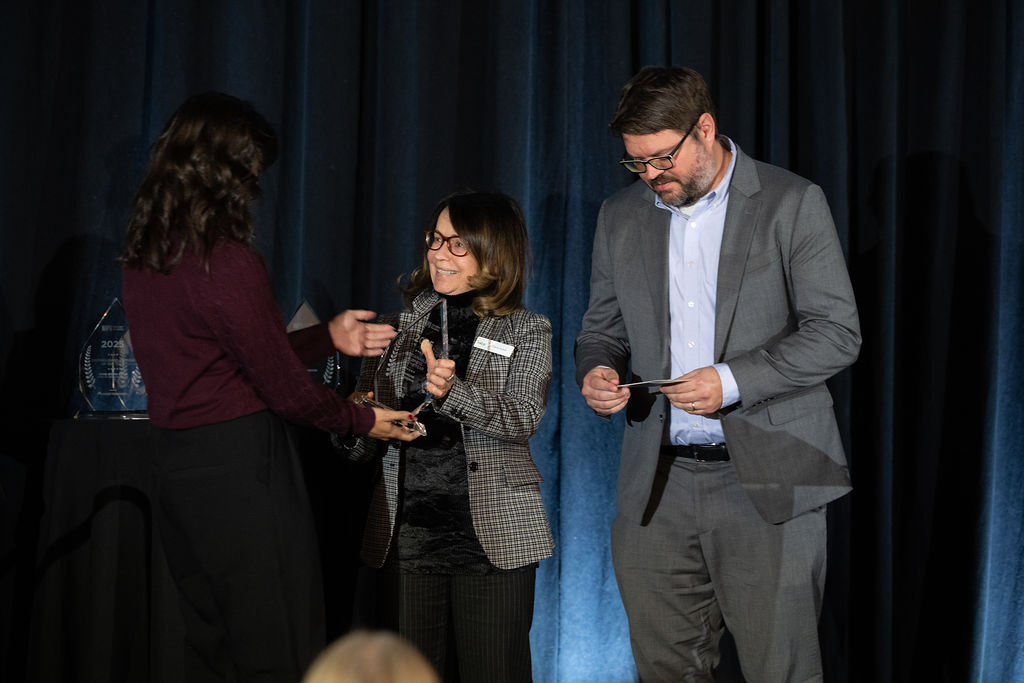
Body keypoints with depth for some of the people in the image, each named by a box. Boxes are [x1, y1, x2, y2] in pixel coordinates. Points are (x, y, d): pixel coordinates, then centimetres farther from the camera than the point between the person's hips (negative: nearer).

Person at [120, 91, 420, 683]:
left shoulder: (143, 260, 7)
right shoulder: (226, 263, -19)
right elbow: (283, 388, -13)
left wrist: (329, 336, 18)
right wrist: (362, 420, 4)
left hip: (176, 462, 9)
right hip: (240, 466, -8)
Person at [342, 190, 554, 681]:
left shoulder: (526, 332, 4)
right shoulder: (400, 328, 13)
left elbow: (524, 419, -11)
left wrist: (452, 392, -25)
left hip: (491, 535, -3)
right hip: (407, 535, 3)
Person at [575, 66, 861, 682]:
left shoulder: (793, 203, -2)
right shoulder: (621, 217, 12)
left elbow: (837, 332, -6)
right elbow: (603, 325, 20)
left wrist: (733, 381, -17)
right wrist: (597, 371, -4)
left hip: (764, 483, -4)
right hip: (657, 487, 4)